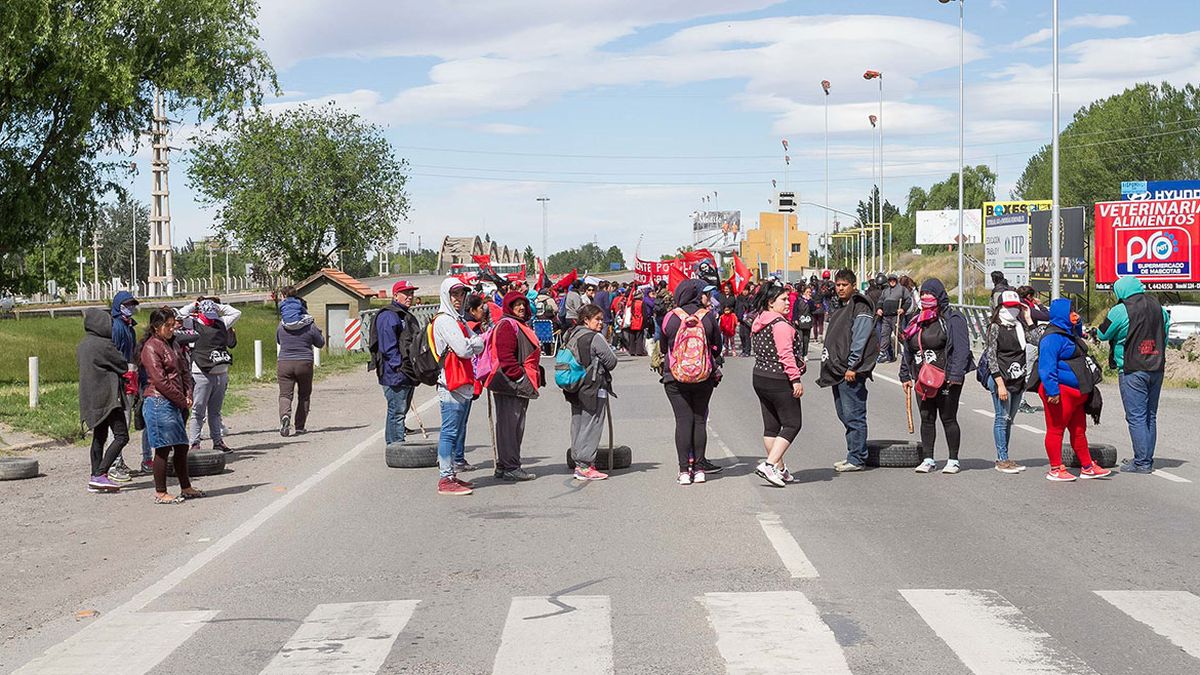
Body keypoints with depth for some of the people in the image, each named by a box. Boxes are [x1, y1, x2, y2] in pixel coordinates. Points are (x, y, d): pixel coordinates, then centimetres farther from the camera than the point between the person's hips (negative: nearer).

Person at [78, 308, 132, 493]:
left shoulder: (81, 346, 12)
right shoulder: (103, 345, -14)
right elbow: (123, 366, -8)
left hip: (90, 399, 9)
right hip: (108, 397, -9)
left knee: (99, 436, 14)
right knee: (121, 436, -10)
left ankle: (95, 476, 13)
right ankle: (100, 474, -18)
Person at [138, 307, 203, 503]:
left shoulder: (171, 344, 17)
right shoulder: (151, 347, -11)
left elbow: (183, 371, 18)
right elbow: (159, 380, -17)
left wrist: (188, 395, 1)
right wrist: (182, 401, -12)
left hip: (175, 404, 9)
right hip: (159, 401, -9)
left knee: (181, 447, 13)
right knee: (163, 449, -5)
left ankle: (186, 488, 24)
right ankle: (160, 493, 2)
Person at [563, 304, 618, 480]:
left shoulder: (571, 335, 9)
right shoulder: (596, 338, -14)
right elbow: (612, 361, -10)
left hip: (575, 389, 8)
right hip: (594, 388, -8)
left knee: (577, 424, 14)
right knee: (591, 426, -3)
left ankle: (578, 462, 19)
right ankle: (585, 466, -4)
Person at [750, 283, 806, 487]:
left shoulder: (758, 323, 12)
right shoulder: (780, 324, -17)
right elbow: (786, 354, -21)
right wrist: (796, 379, -19)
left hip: (760, 377, 10)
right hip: (779, 380, -9)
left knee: (771, 426, 12)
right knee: (792, 424, -2)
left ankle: (779, 470, 18)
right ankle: (769, 465, -12)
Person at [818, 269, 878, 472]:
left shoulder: (860, 308, -10)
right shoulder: (838, 306, 18)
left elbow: (860, 340, -17)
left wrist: (852, 367, -21)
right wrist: (828, 362, 17)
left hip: (851, 372, -10)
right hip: (837, 370, 10)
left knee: (853, 415, -6)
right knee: (844, 414, 13)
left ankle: (856, 459, -2)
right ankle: (854, 455, 21)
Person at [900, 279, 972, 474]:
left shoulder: (953, 320, -6)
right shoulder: (917, 322, 15)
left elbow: (961, 349, -13)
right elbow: (908, 351, 21)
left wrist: (955, 376, -20)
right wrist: (905, 376, 17)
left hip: (946, 380, -6)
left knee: (948, 419, 1)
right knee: (926, 419, 8)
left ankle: (953, 460, 10)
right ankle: (928, 459, 15)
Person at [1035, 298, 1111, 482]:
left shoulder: (1070, 333, 17)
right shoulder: (1052, 337, -15)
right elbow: (1047, 367, -21)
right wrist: (1052, 391, -25)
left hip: (1076, 392, 10)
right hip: (1060, 392, -10)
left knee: (1079, 430, 15)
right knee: (1056, 430, -2)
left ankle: (1087, 467, 23)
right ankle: (1055, 469, 4)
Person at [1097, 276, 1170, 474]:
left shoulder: (1120, 311, -12)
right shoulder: (1158, 307, 8)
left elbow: (1103, 334, -2)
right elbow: (1165, 334, 16)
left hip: (1132, 370, -6)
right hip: (1157, 369, 6)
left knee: (1136, 417, -3)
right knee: (1150, 416, 13)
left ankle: (1141, 462, -5)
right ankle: (1147, 459, 18)